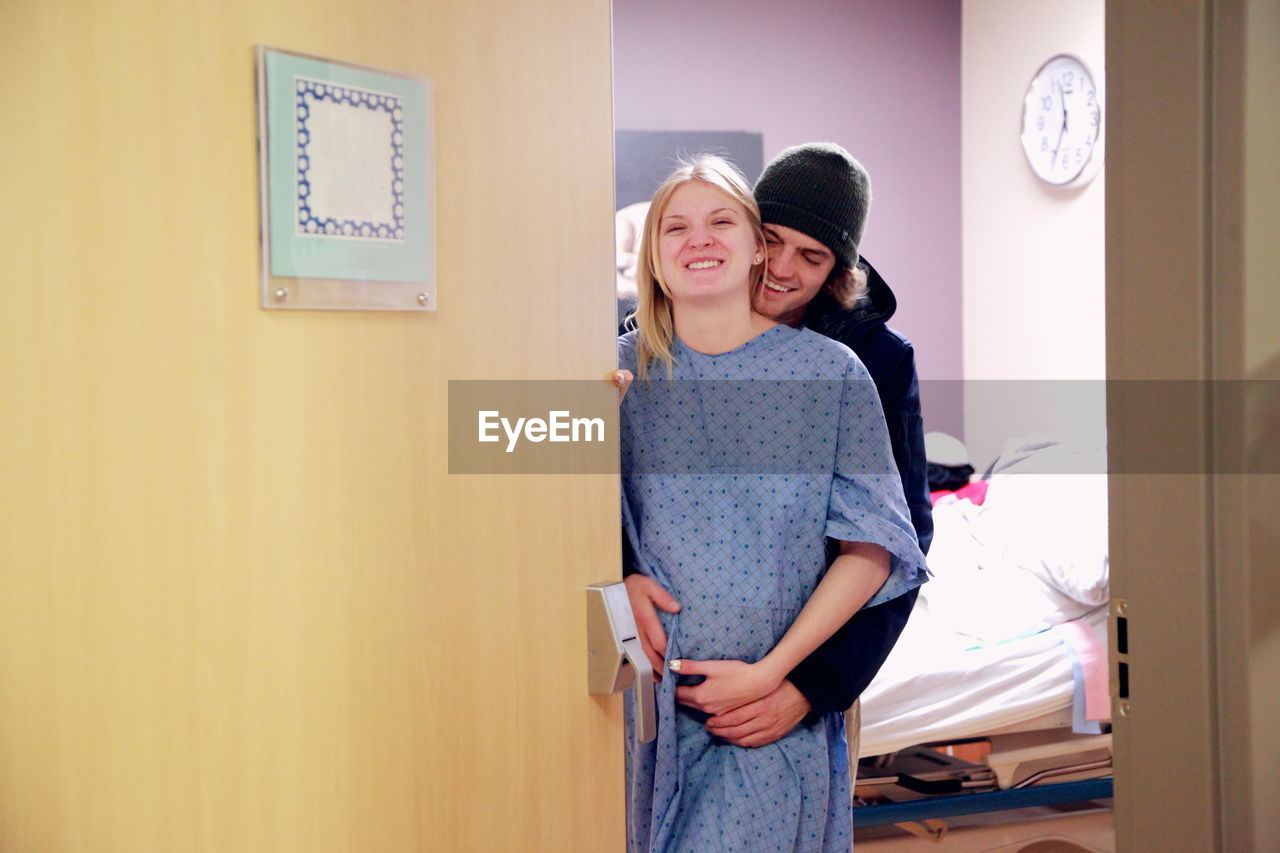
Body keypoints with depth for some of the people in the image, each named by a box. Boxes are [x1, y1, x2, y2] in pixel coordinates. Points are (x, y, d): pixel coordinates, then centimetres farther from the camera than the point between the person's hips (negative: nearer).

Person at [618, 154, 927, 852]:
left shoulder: (831, 370, -4)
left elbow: (872, 545, -6)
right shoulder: (621, 370, 0)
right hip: (648, 697, 2)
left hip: (781, 699, -1)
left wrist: (771, 673, -11)